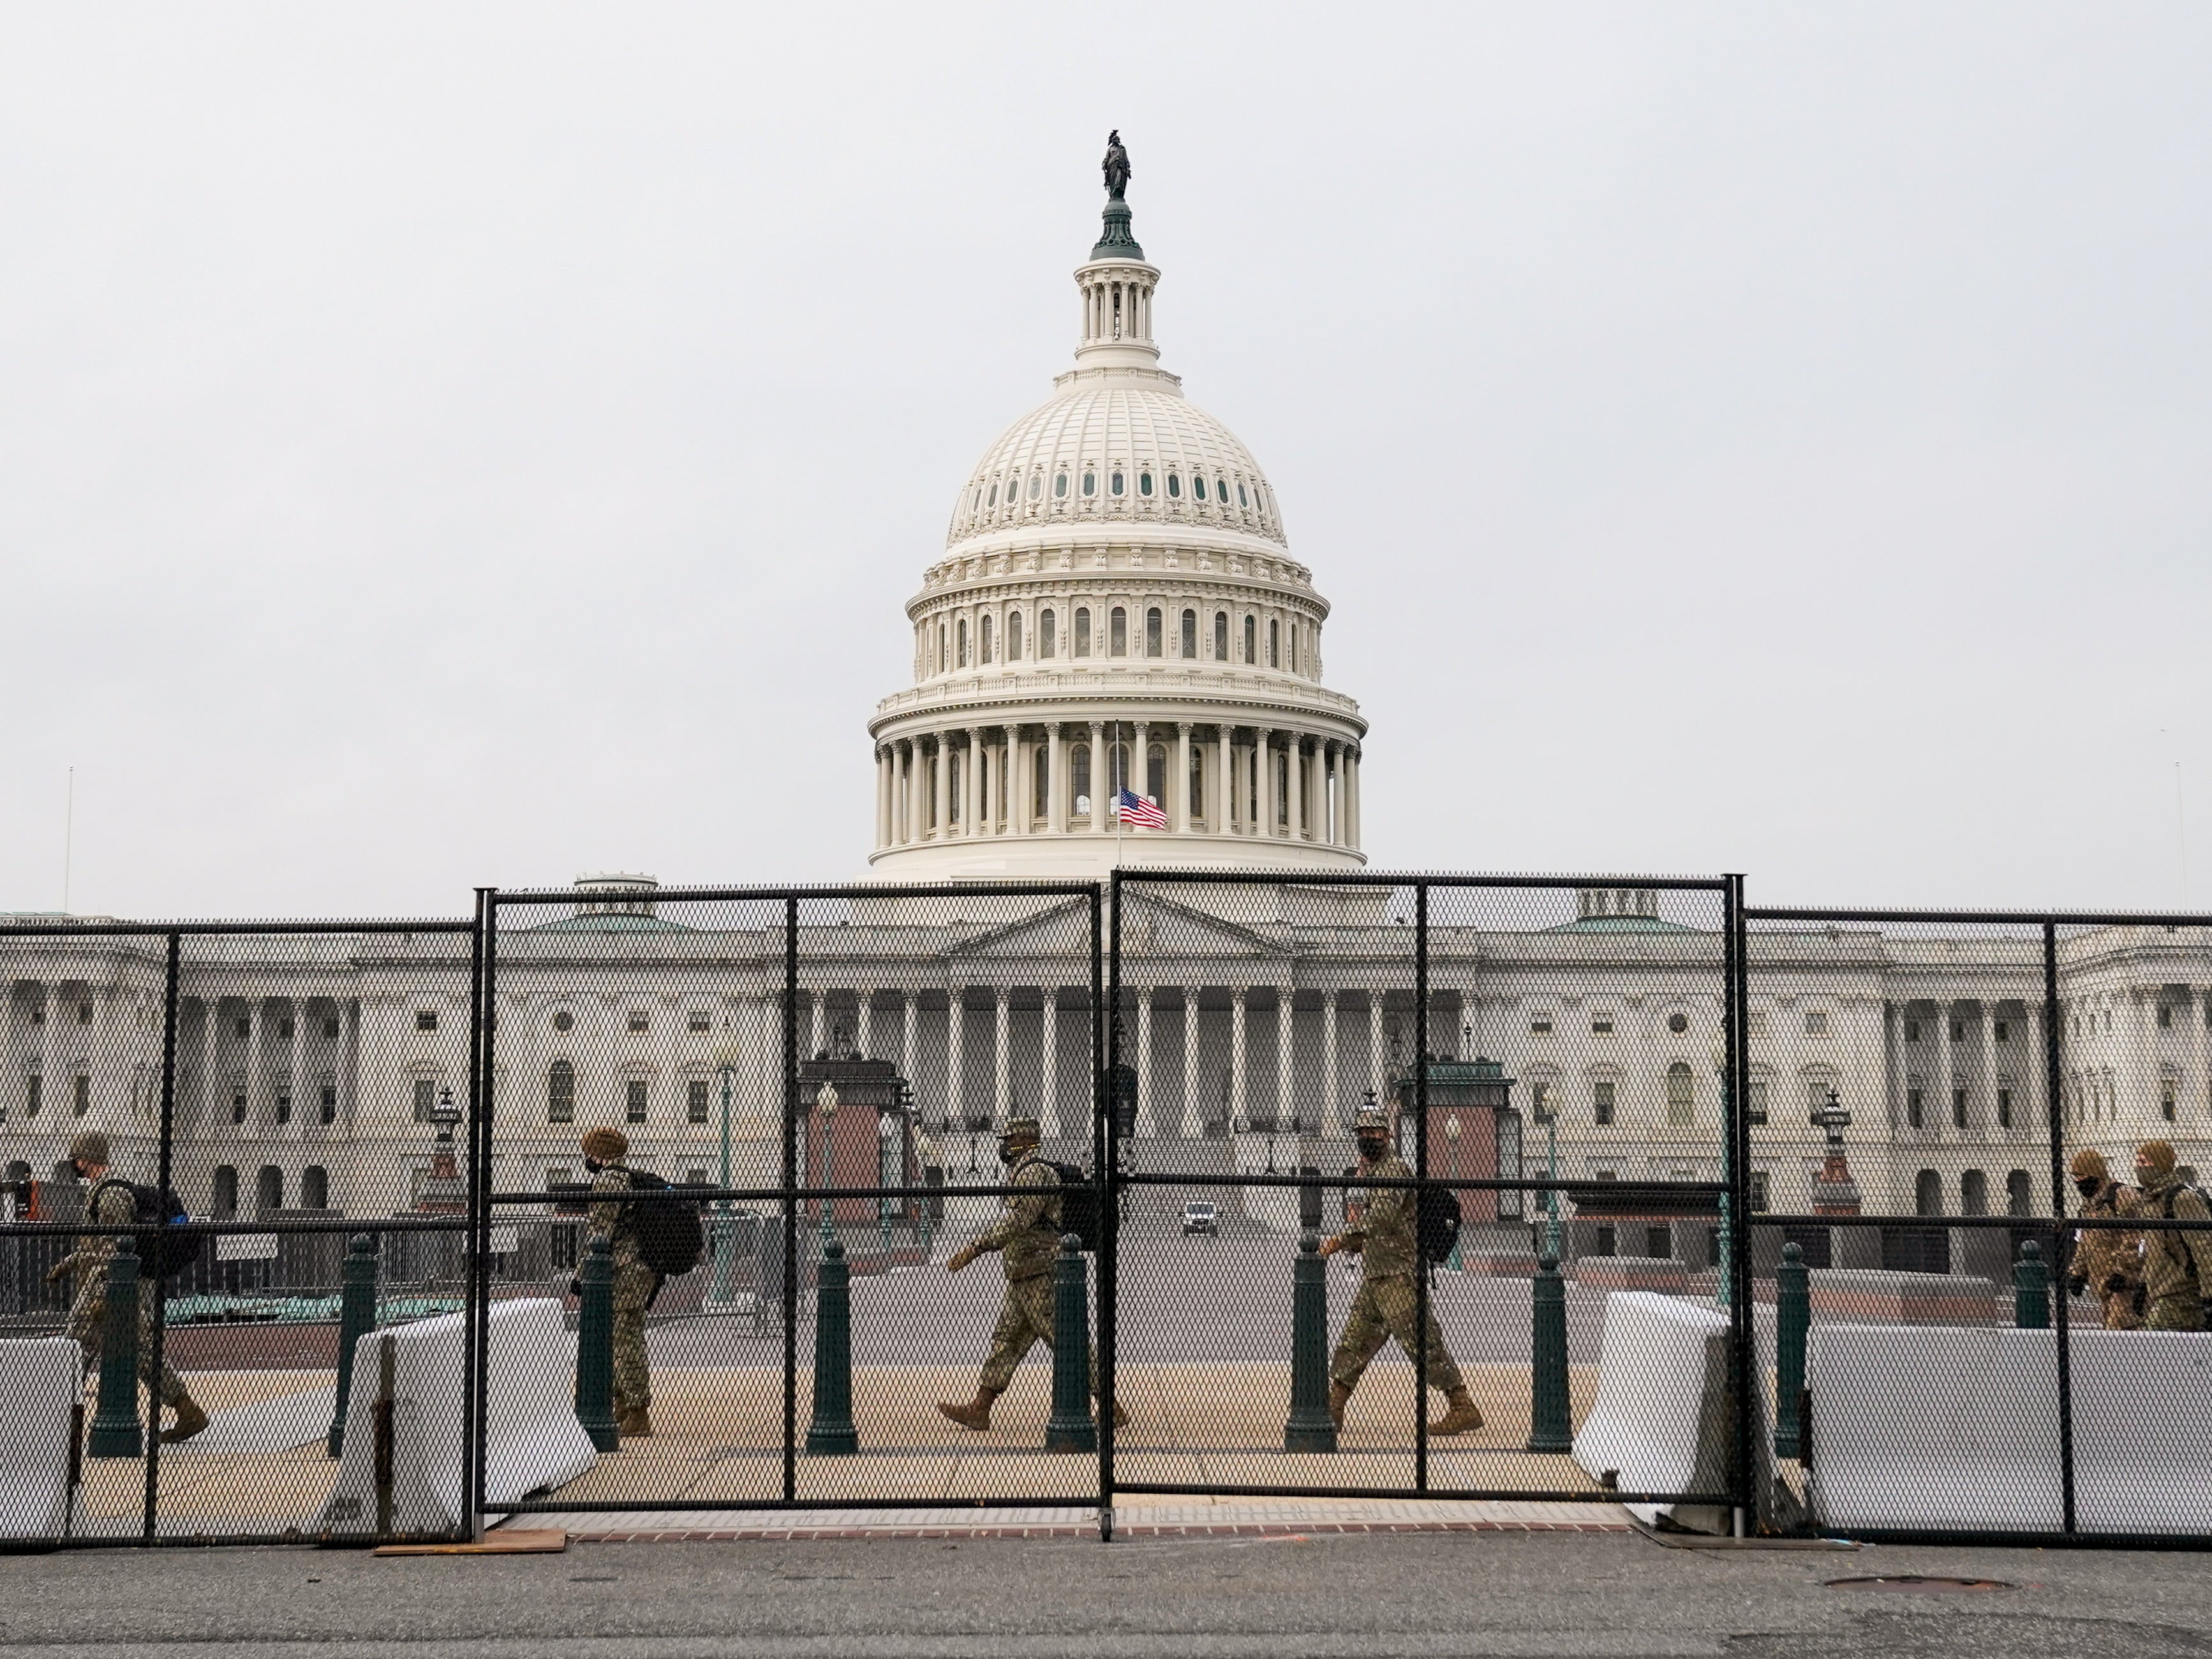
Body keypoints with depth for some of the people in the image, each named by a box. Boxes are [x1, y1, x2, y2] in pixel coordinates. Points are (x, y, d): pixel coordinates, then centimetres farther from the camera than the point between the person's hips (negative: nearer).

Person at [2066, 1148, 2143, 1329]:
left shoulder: (2122, 1196, -10)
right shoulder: (2089, 1202, 19)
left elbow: (2132, 1239, -17)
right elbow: (2083, 1241, 26)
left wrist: (2121, 1271, -20)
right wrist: (2078, 1272, 20)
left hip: (2121, 1280, -9)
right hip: (2100, 1278, 9)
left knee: (2119, 1325, -17)